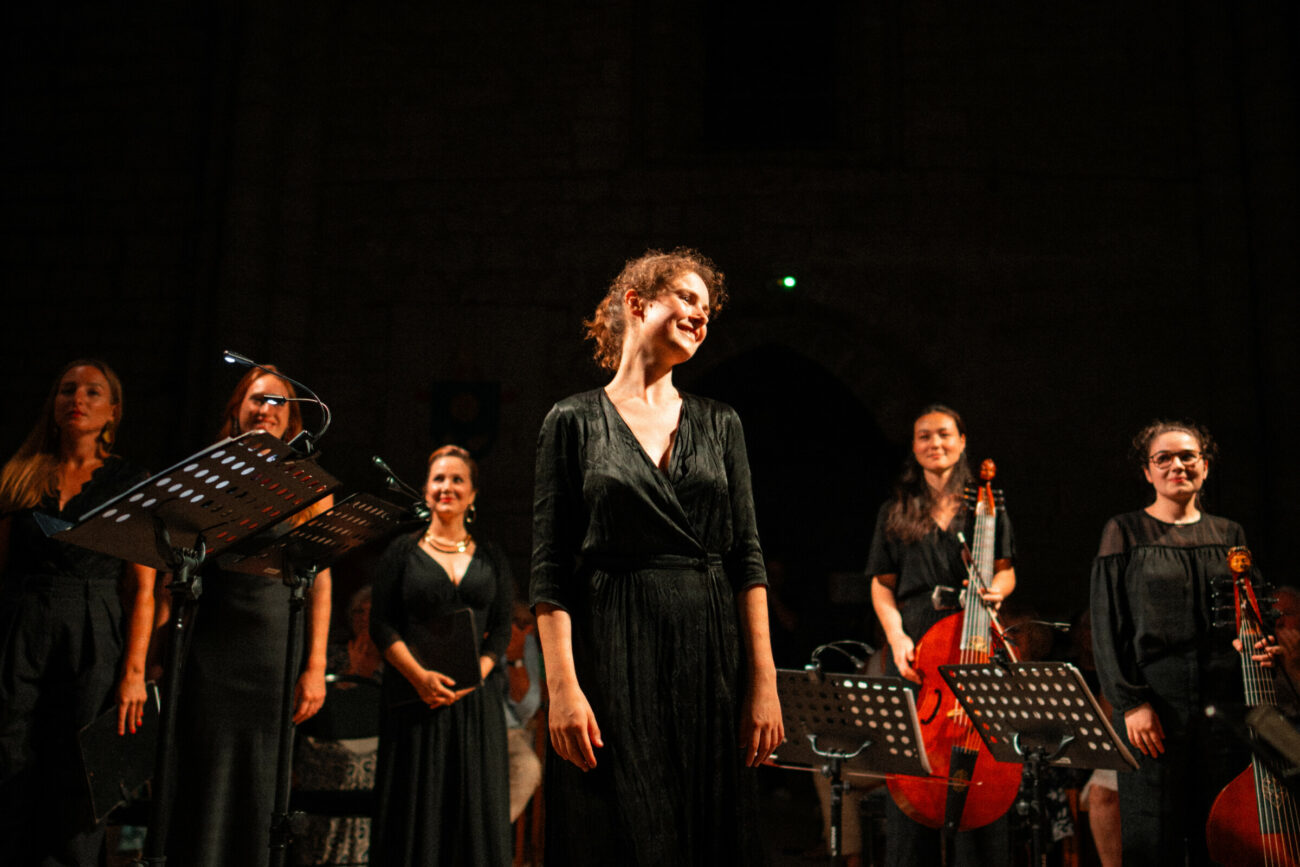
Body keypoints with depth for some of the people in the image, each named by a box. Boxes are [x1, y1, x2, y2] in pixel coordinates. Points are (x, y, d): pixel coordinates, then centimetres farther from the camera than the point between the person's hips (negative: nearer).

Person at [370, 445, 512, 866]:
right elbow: (381, 624, -1)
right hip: (416, 698, -2)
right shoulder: (403, 551, 5)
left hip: (475, 698, 2)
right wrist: (420, 675, -15)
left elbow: (502, 629, 6)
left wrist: (473, 677, -11)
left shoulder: (491, 559, 10)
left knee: (475, 808, 3)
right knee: (415, 807, 0)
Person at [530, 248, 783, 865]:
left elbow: (747, 557, 7)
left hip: (711, 654, 3)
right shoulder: (574, 421, 1)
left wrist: (764, 681, 0)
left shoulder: (719, 424, 11)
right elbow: (550, 569, -3)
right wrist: (561, 686, -12)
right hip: (614, 657, -3)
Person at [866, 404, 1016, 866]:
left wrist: (997, 589, -9)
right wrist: (896, 637, -5)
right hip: (914, 652, 0)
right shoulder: (895, 513, 13)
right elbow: (882, 586, 11)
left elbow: (1005, 571, 14)